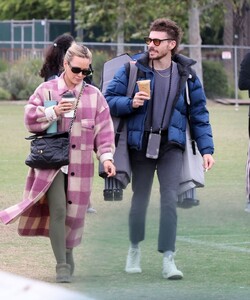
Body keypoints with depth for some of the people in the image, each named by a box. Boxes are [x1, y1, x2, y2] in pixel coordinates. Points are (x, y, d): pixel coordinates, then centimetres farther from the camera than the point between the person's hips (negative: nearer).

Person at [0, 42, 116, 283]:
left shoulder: (94, 95, 7)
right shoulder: (47, 90, 3)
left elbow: (104, 130, 7)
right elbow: (30, 119, 0)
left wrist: (106, 157, -4)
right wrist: (53, 112, -15)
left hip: (80, 164, 2)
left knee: (74, 213, 6)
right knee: (58, 211, -14)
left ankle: (68, 254, 30)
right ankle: (62, 266, -12)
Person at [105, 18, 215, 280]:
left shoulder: (186, 75, 2)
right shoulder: (133, 69, -2)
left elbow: (199, 114, 7)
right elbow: (109, 100, 0)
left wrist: (206, 149, 1)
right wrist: (130, 103, -20)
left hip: (171, 145, 0)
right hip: (140, 144, 0)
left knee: (170, 199, -12)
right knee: (140, 198, 10)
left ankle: (168, 260, -12)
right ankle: (135, 248, 33)